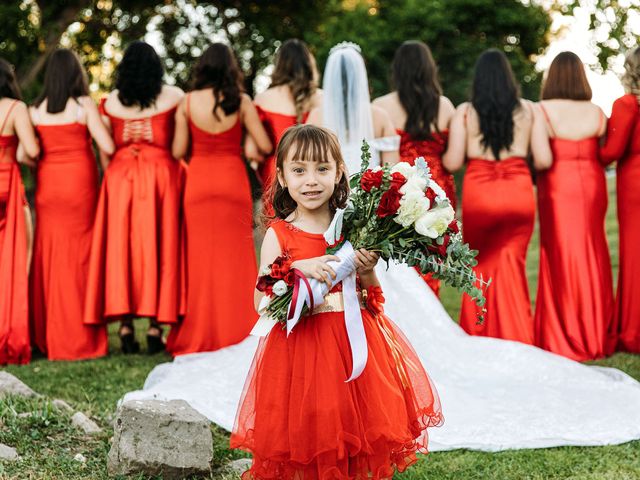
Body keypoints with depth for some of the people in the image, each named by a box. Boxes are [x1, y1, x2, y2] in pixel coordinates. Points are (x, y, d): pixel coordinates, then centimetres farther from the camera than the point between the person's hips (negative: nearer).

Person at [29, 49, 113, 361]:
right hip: (80, 183, -3)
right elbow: (108, 147, -10)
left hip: (47, 185, 3)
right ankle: (80, 339, 5)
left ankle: (48, 337, 15)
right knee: (79, 256, 3)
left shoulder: (36, 110, 2)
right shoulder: (84, 105, -7)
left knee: (49, 256, 10)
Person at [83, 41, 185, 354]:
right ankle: (155, 324, 2)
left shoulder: (111, 102, 5)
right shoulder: (173, 97, 0)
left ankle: (125, 324, 3)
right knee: (158, 248, 3)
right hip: (161, 174, -1)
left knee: (120, 247, 6)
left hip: (119, 176, 2)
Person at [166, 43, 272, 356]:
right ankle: (234, 334, 9)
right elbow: (265, 146, -5)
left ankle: (196, 339, 11)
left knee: (199, 258, 8)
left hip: (198, 181, 1)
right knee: (234, 259, 7)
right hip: (233, 180, -1)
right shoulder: (241, 102, -5)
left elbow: (178, 151, -2)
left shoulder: (188, 102, -2)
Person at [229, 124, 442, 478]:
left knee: (358, 432, 8)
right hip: (301, 349, -2)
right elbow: (261, 302, -10)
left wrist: (367, 272, -11)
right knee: (308, 439, 3)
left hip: (355, 345, 2)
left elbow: (373, 299, 9)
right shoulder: (278, 235, -3)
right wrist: (298, 269, -22)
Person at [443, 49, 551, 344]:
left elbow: (453, 163, -5)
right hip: (519, 193, 1)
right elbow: (544, 159, 0)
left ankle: (480, 338, 22)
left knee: (481, 264, 16)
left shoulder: (465, 112, -1)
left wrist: (439, 155, 16)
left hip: (478, 195, 0)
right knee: (512, 265, 8)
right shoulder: (528, 110, 3)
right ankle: (516, 337, 5)